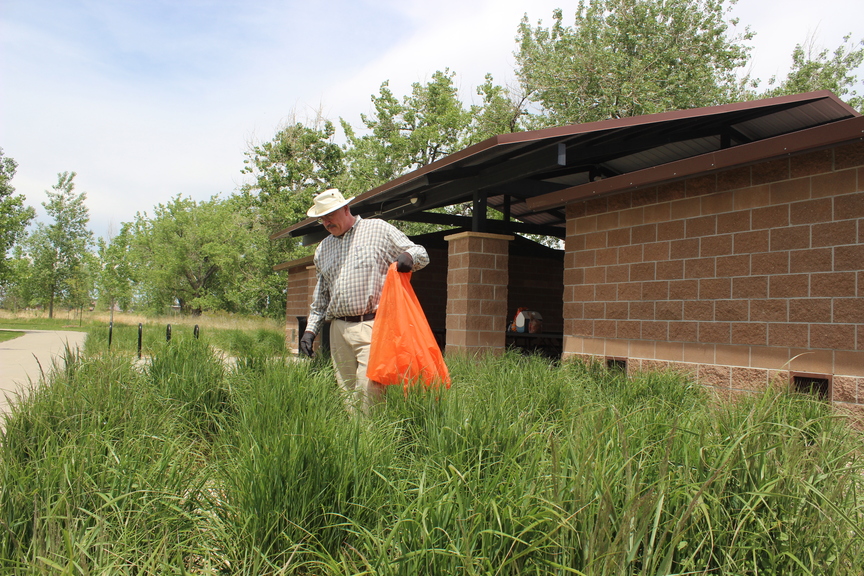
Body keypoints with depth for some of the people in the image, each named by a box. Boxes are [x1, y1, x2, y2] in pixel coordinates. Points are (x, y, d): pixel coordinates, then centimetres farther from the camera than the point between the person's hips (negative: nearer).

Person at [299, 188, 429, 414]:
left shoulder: (378, 230, 6)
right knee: (346, 392, 4)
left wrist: (408, 256, -16)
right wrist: (310, 329, 17)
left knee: (369, 388, -16)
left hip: (372, 326, -5)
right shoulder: (322, 249, 21)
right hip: (339, 330, 5)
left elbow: (421, 254, 7)